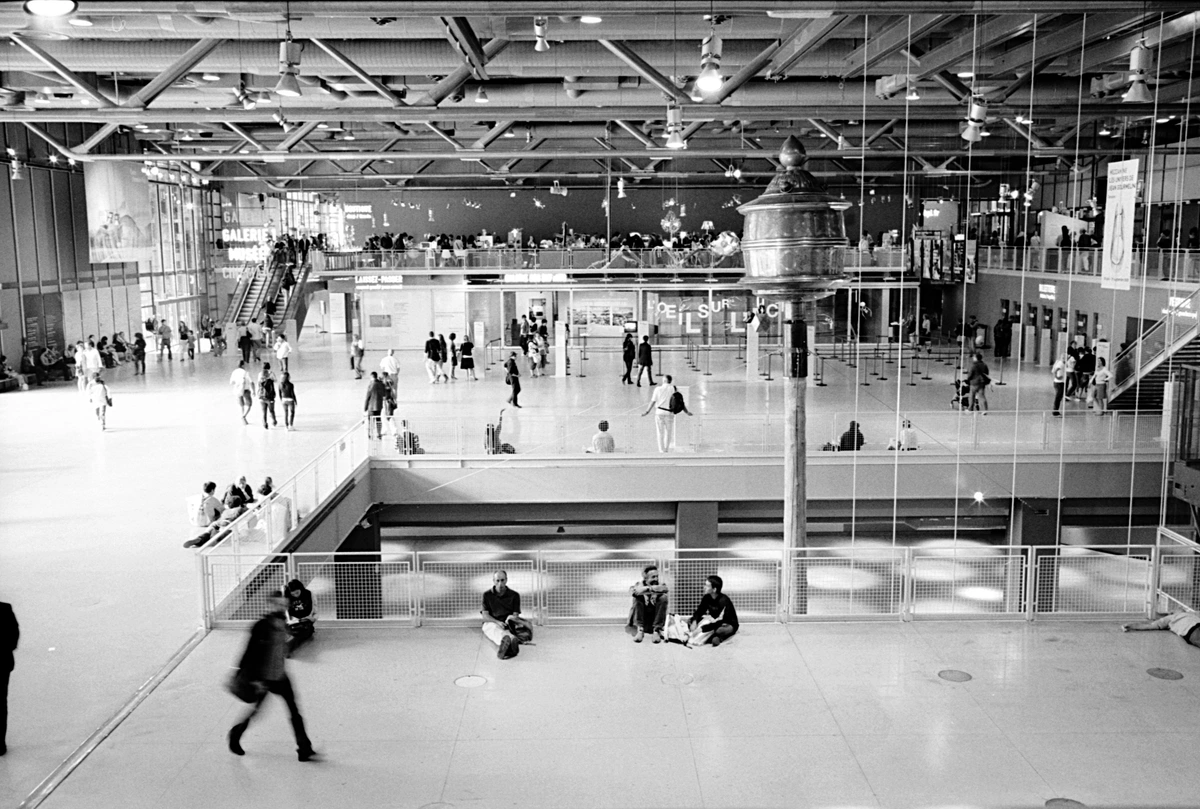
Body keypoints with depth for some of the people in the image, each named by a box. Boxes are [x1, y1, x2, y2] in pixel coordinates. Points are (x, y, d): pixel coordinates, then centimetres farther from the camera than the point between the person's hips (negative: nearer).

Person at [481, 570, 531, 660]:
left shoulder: (514, 595, 9)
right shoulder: (487, 595, 8)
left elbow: (516, 615, 3)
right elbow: (485, 616, 0)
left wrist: (513, 618, -23)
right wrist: (498, 622, -19)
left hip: (508, 625, 3)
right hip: (491, 623, -3)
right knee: (495, 629, -40)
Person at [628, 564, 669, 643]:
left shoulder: (659, 584, -1)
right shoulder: (639, 585, -4)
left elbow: (664, 588, -28)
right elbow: (633, 591, -30)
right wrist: (648, 588, -35)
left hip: (656, 620, 1)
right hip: (641, 620, -1)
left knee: (663, 597, -20)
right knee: (637, 598, -23)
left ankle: (657, 631, -20)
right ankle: (640, 630, -24)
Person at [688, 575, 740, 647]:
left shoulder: (724, 601, -27)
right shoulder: (706, 598, -7)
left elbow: (721, 622, -34)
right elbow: (699, 611, 2)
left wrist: (702, 628, -37)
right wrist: (694, 622, -21)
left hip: (729, 625, -7)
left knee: (719, 630, -44)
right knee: (690, 622, -12)